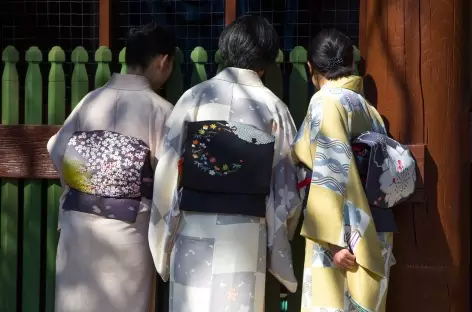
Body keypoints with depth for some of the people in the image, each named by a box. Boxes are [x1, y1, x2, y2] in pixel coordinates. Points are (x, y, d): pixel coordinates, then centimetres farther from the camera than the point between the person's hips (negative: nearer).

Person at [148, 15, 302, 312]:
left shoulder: (195, 96, -2)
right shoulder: (274, 108, 0)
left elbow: (168, 169, -2)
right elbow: (286, 184, 3)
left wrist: (165, 232, 9)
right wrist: (278, 233, 20)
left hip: (194, 229, 0)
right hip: (246, 234, 0)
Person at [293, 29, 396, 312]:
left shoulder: (327, 101, -7)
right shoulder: (369, 109, 14)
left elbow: (334, 171, -17)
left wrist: (335, 239, -19)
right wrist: (374, 245, 17)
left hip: (345, 241, -8)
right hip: (371, 239, 8)